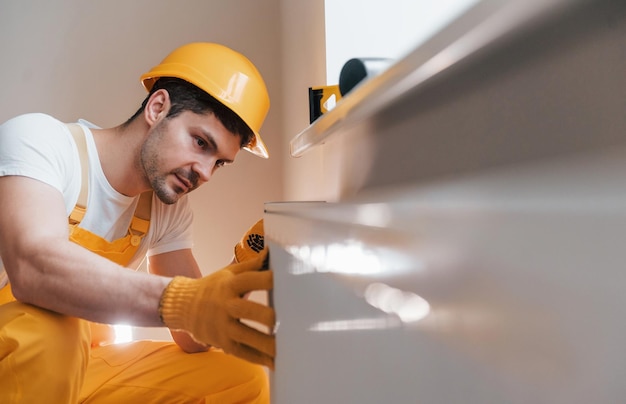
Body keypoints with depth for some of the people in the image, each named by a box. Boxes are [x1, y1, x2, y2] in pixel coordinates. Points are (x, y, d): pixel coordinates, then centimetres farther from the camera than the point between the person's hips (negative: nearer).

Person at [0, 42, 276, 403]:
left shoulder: (171, 210, -2)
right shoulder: (38, 139, -18)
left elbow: (193, 338, -4)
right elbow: (34, 267, -38)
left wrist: (245, 269, -21)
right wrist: (182, 301, -50)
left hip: (78, 366, 5)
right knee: (46, 329, -37)